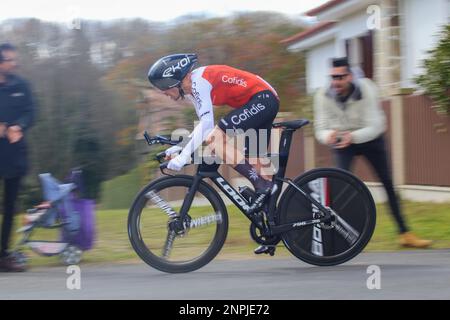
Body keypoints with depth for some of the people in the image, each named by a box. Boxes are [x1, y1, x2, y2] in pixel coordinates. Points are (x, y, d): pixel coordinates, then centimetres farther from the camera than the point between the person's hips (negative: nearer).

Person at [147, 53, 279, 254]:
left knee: (214, 138, -20)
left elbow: (207, 123, -27)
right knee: (252, 164, 10)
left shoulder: (199, 81, -17)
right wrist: (180, 147, 11)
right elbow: (205, 124, 19)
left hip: (262, 99, -10)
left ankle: (263, 186, -20)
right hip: (266, 103, 10)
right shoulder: (191, 91, 12)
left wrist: (184, 155, -30)